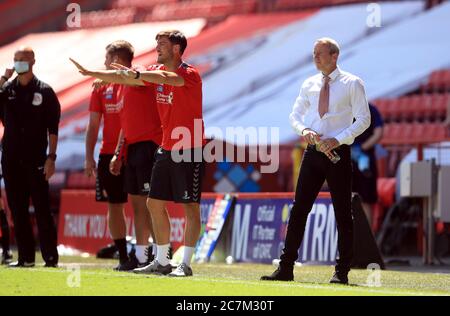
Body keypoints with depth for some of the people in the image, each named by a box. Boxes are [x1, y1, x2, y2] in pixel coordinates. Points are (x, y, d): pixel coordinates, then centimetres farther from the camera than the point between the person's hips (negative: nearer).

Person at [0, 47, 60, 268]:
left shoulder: (44, 91, 2)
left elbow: (53, 128, 0)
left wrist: (51, 157, -8)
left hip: (36, 159, -3)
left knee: (42, 209, -4)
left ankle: (50, 257, -3)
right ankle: (26, 257, 10)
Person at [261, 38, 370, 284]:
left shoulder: (352, 84, -2)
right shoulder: (309, 85, 12)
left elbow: (363, 119, -5)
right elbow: (295, 115, 16)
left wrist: (338, 139, -17)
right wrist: (304, 130, -7)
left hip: (338, 152, -4)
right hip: (313, 151, 4)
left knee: (343, 213, 1)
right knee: (299, 209, -1)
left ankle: (342, 271, 6)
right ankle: (286, 268, -1)